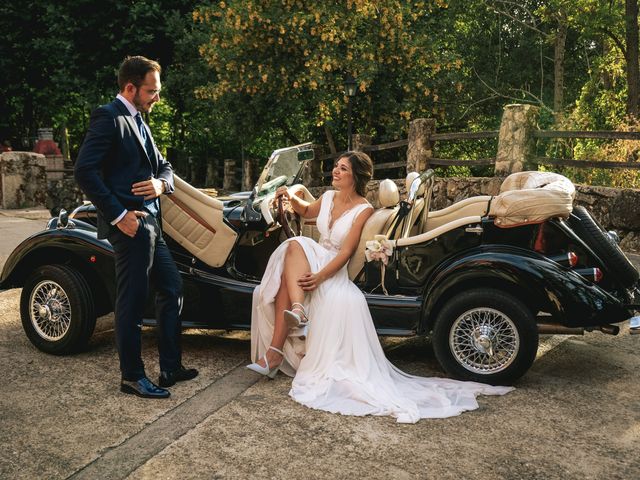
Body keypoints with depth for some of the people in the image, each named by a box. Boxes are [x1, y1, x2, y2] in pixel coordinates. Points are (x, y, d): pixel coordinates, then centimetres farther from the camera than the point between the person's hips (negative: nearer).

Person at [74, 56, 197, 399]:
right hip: (131, 225, -10)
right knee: (132, 303, -1)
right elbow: (84, 171, -19)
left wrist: (162, 183, -3)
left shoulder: (138, 121, 19)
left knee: (172, 289, 14)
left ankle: (171, 368, 24)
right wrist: (118, 215, -19)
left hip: (151, 223, 10)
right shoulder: (108, 118, -10)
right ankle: (132, 377, 13)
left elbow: (163, 165, 22)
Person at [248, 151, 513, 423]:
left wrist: (320, 276, -32)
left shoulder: (363, 210, -11)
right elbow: (307, 212, 31)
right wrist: (291, 199, 9)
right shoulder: (329, 197, 7)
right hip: (313, 260, 6)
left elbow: (345, 252, -18)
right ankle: (297, 309, -42)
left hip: (334, 272, -6)